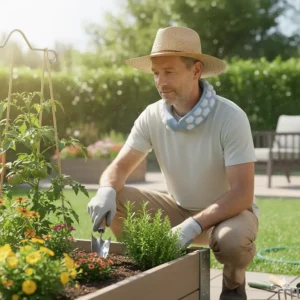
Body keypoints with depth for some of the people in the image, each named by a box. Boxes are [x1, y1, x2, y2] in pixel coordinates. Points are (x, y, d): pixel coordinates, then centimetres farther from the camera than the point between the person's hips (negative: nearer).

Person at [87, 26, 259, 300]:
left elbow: (242, 194, -28)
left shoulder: (230, 117, -25)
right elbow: (120, 166, -6)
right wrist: (106, 191, -30)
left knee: (232, 240, -37)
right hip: (180, 208, 4)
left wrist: (192, 226, -39)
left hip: (228, 211, -4)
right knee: (114, 202, -16)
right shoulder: (152, 116, -11)